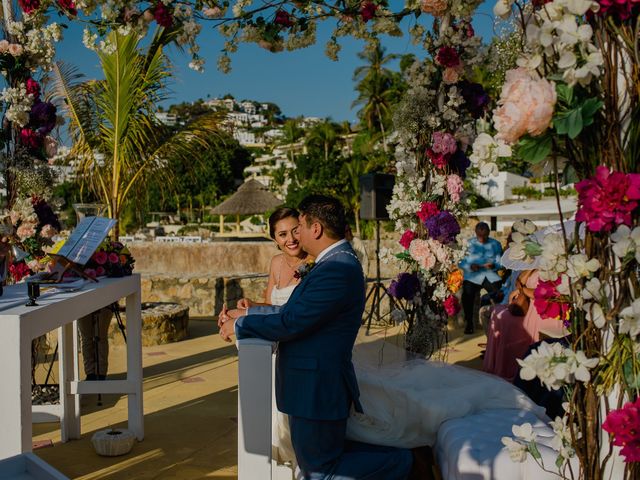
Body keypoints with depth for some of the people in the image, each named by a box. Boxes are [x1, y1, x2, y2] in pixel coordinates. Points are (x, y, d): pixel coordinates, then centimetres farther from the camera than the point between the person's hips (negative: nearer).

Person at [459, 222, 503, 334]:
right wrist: (470, 266, -19)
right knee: (467, 293, -30)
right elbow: (461, 262, 2)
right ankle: (469, 322, -11)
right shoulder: (469, 244, 11)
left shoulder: (495, 244, 14)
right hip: (472, 275, -1)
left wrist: (494, 265, -18)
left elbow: (500, 262, 5)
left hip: (491, 275, 1)